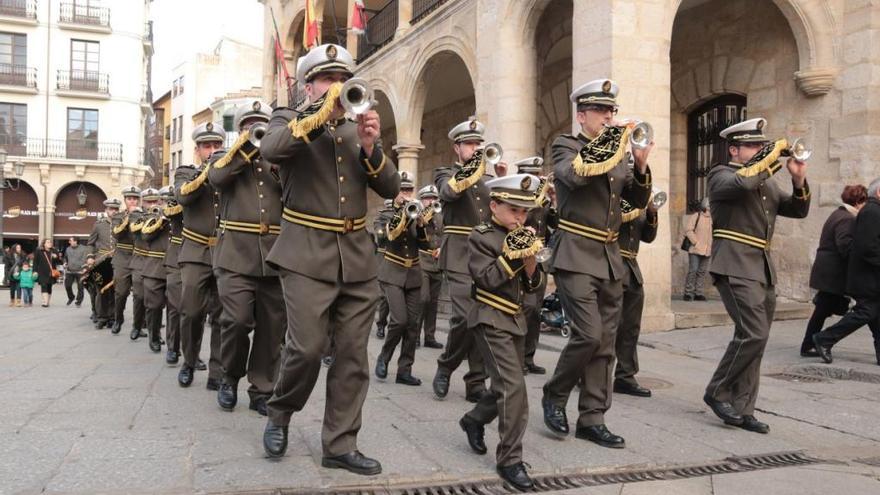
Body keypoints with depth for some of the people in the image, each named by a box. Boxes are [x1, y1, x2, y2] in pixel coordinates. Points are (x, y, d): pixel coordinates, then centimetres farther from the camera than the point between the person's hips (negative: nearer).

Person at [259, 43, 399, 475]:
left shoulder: (359, 128, 14)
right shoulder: (289, 120, 4)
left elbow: (391, 188, 5)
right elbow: (270, 149, -21)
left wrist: (370, 147, -11)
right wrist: (322, 115, -26)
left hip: (357, 256, 4)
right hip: (307, 254, -4)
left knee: (352, 355, 4)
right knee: (307, 347, -10)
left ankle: (340, 445, 15)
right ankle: (280, 412, 20)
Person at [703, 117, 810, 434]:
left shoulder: (767, 182, 22)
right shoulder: (721, 175, -1)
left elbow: (798, 210, 18)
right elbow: (743, 182, -24)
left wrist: (799, 180, 2)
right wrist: (773, 157, -10)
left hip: (764, 269, 8)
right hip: (736, 267, -8)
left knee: (754, 338, 6)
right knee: (754, 333, -17)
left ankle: (741, 409, 12)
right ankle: (718, 392, -1)